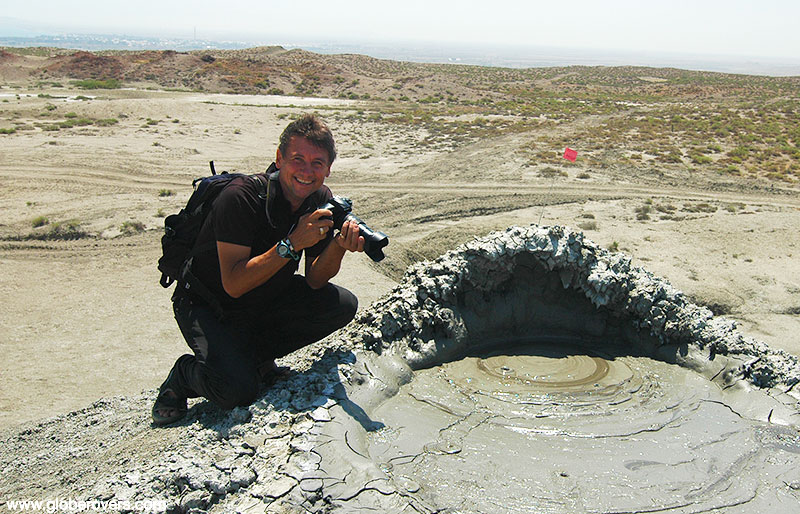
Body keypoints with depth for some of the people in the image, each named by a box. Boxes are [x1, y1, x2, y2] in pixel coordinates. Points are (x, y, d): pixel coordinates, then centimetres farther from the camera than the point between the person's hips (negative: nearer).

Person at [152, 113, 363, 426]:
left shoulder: (321, 201, -8)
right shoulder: (241, 196, -27)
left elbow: (314, 281, -7)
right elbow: (233, 284, -32)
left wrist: (339, 245, -27)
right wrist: (292, 244, -38)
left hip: (268, 300, 7)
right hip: (208, 305, -6)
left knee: (343, 305, -14)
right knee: (237, 390, -29)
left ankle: (255, 356, 3)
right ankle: (186, 374, 6)